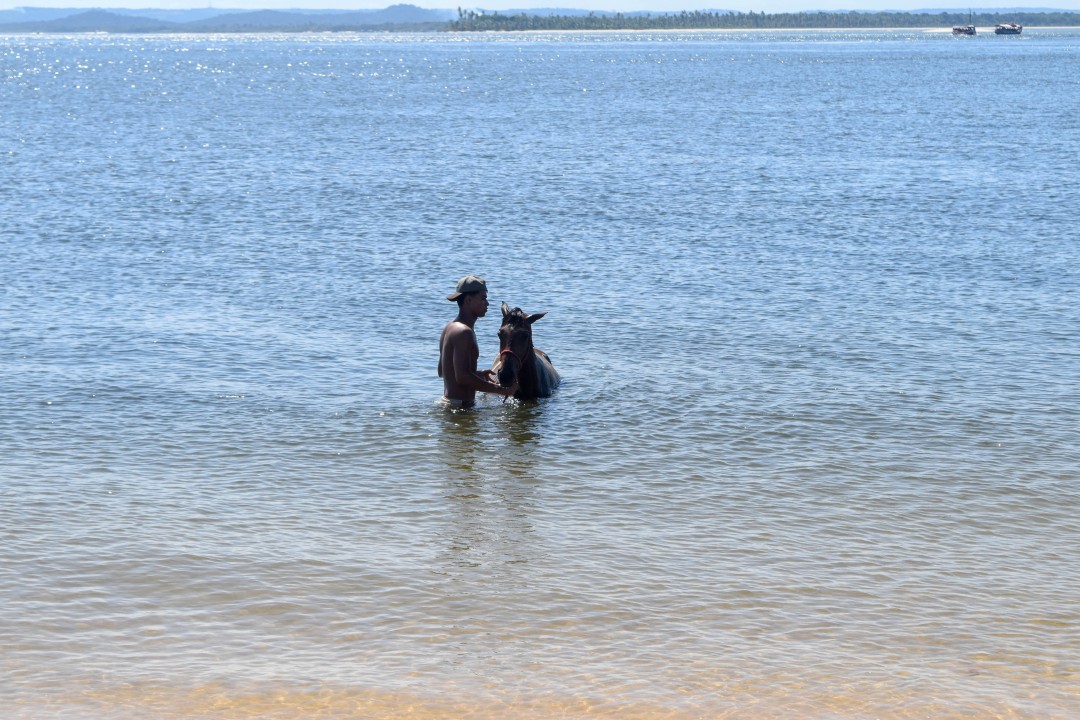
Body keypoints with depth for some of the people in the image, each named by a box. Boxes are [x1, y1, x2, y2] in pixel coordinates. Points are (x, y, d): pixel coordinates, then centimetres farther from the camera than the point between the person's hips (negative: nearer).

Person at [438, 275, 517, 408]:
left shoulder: (450, 327, 14)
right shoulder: (464, 332, -18)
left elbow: (442, 371, 22)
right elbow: (462, 378, -26)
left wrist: (478, 373, 19)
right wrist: (501, 389, -23)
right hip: (461, 405, -10)